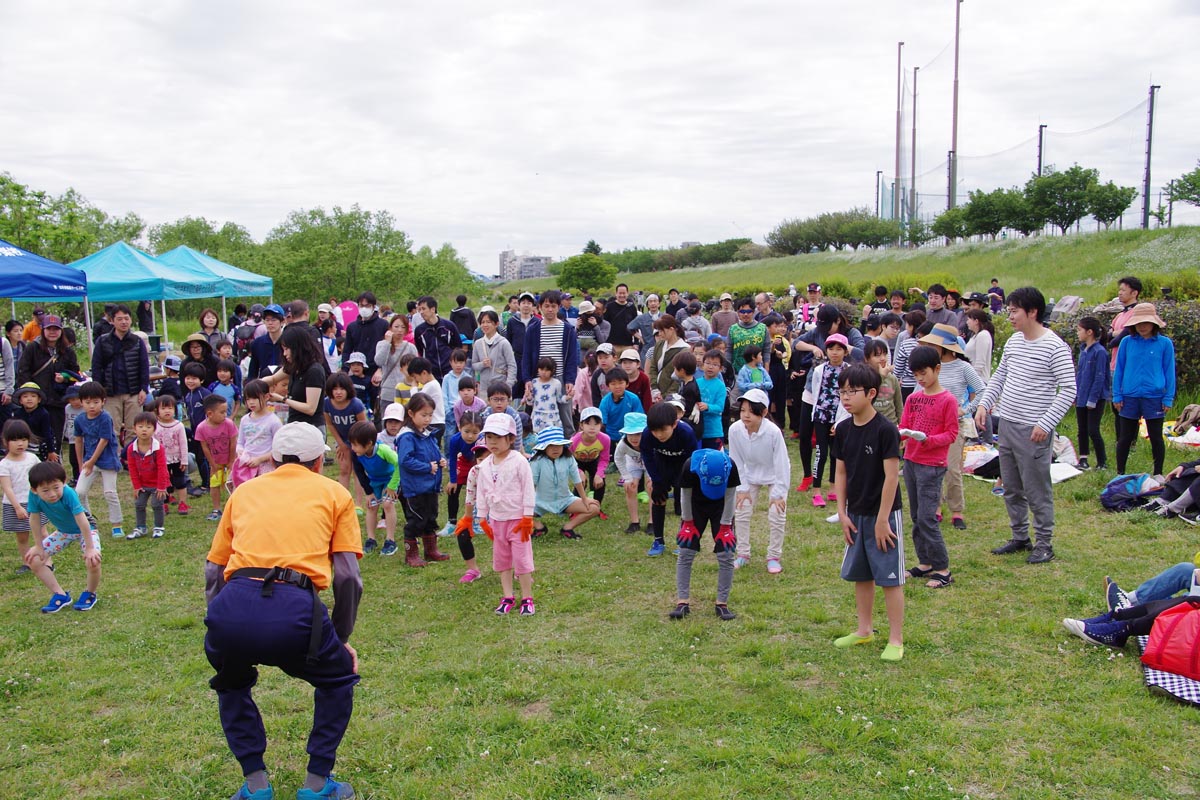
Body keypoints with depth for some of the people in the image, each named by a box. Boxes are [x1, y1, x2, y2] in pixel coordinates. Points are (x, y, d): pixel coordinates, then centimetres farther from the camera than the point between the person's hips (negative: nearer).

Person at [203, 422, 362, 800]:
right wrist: (341, 639, 23)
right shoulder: (334, 493, 19)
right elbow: (348, 577, 11)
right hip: (295, 611, -3)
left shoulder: (245, 490, 27)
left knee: (232, 683, 36)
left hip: (232, 609, 3)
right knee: (338, 679, 28)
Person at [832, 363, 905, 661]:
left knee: (889, 578, 2)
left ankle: (895, 640, 12)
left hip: (883, 514, -6)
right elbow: (841, 473, 7)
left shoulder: (885, 430, -17)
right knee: (860, 575, 16)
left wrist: (882, 519, -16)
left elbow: (892, 476, -17)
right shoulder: (844, 430, 2)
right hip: (856, 514, 7)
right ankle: (864, 630, 30)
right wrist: (842, 514, 3)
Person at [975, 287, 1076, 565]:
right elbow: (999, 377, 19)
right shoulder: (1014, 341, 9)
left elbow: (1069, 391, -16)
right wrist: (984, 404, 7)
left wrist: (1045, 424, -20)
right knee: (1011, 488, 16)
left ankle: (1044, 543, 16)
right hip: (1007, 425, 8)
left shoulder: (1054, 347, -13)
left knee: (1037, 490, 2)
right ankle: (1020, 537, 29)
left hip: (1033, 431, -8)